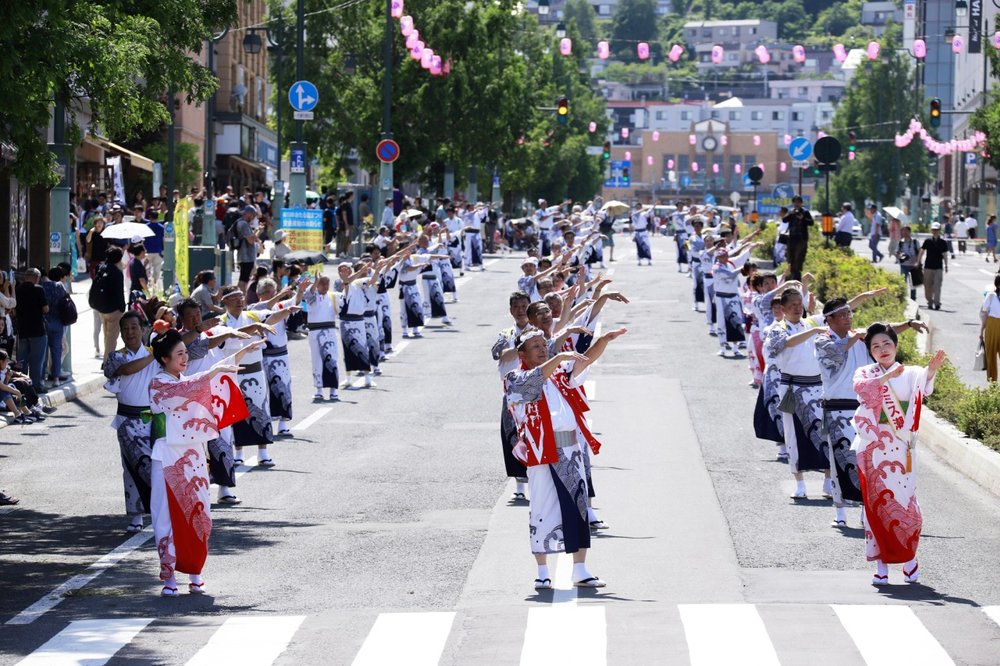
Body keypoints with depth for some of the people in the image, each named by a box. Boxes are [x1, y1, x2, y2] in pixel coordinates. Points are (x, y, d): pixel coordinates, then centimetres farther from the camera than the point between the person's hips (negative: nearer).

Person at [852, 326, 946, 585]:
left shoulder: (909, 374, 7)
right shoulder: (865, 373, 9)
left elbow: (924, 387, -16)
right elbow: (861, 387, -16)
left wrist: (931, 371, -38)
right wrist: (888, 376, -31)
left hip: (899, 448, 0)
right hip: (872, 447, 0)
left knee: (904, 501, -5)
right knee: (877, 503, 0)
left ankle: (909, 557, 15)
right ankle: (881, 564, 5)